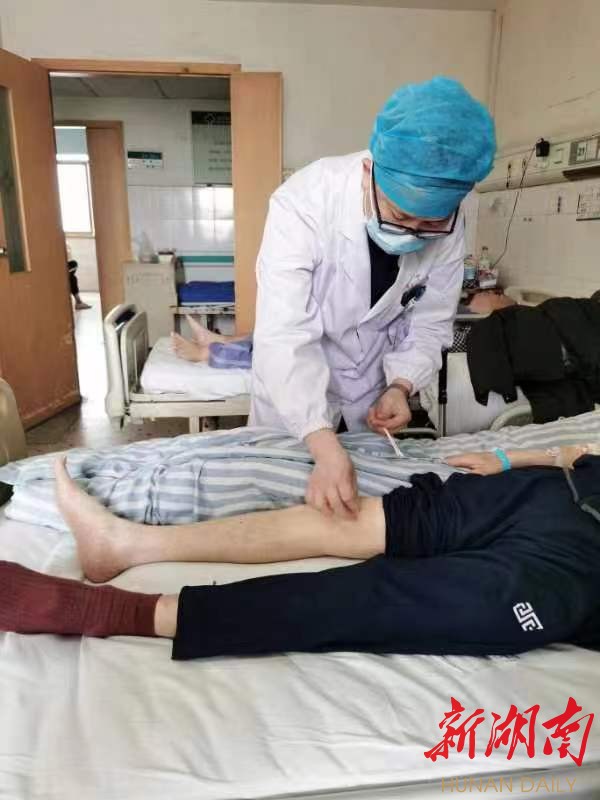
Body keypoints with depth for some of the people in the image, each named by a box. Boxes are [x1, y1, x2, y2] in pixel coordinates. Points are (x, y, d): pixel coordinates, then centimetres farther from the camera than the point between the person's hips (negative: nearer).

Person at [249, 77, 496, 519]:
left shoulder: (448, 227, -18)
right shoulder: (304, 202, -30)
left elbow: (430, 325, -6)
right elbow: (283, 336, -36)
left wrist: (400, 386, -24)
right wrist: (325, 446, -45)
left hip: (375, 394, 3)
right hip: (295, 394, -2)